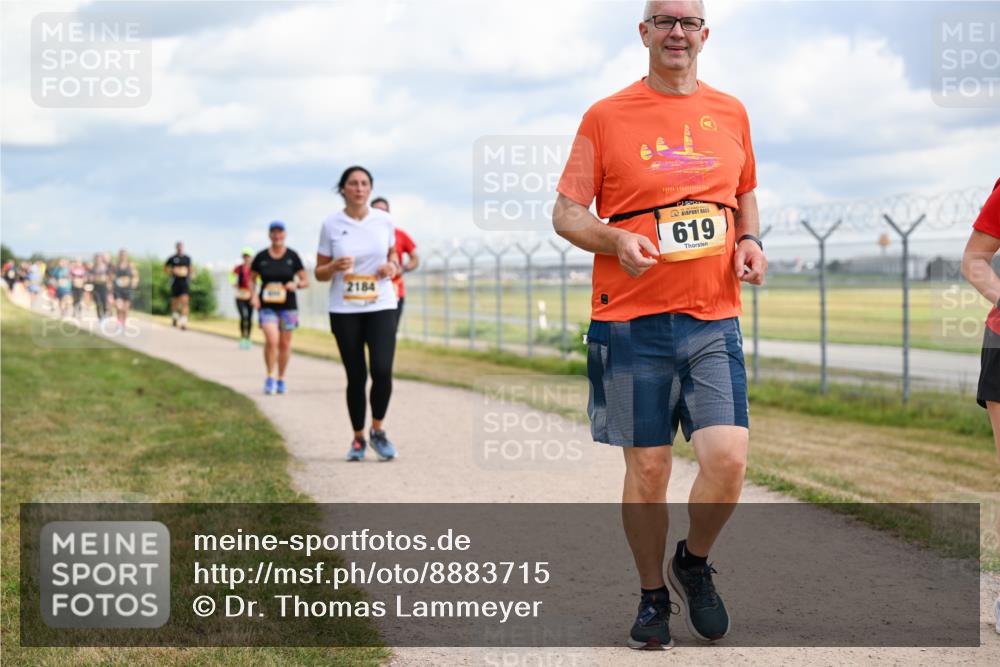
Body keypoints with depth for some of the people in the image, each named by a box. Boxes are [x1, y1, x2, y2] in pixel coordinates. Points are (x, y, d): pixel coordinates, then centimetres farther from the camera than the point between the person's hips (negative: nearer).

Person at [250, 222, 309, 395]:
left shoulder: (292, 256, 1)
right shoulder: (261, 257, 1)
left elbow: (306, 281, 4)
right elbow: (251, 279, 12)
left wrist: (296, 285, -17)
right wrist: (253, 295, -5)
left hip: (288, 306, 1)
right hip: (267, 306, -1)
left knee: (285, 343, 7)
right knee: (271, 340, -18)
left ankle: (281, 379, 23)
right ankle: (270, 377, -2)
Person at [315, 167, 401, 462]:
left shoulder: (384, 220, 2)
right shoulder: (331, 225, -3)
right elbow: (319, 273, 3)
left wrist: (393, 266, -5)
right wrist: (334, 267, -19)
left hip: (381, 307, 1)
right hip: (345, 310, -1)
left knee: (382, 371, -15)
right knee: (356, 377, 2)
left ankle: (378, 431, 7)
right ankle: (358, 439, 20)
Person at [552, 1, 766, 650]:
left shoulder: (730, 113, 12)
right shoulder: (607, 117, 2)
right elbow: (566, 212, 3)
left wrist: (751, 241, 4)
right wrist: (616, 240, -16)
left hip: (714, 321, 2)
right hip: (631, 324, -2)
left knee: (728, 458, -11)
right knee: (648, 469, 3)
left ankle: (693, 564, 18)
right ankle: (653, 597, 23)